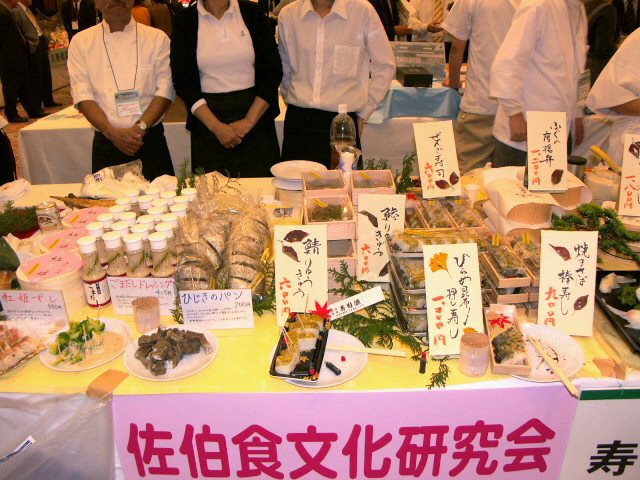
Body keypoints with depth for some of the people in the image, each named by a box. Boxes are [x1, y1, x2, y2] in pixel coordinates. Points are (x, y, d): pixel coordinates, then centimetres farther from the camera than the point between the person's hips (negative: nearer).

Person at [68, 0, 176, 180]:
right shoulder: (81, 41, 6)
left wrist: (141, 127, -16)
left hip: (151, 141, 0)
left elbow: (166, 90, -3)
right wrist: (112, 132, -16)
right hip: (106, 144, 1)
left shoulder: (157, 38, 5)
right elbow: (82, 95, -1)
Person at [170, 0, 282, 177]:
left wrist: (249, 121, -8)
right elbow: (182, 81, -1)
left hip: (256, 112, 1)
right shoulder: (185, 20, 3)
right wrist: (216, 127, -11)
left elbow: (273, 71, 1)